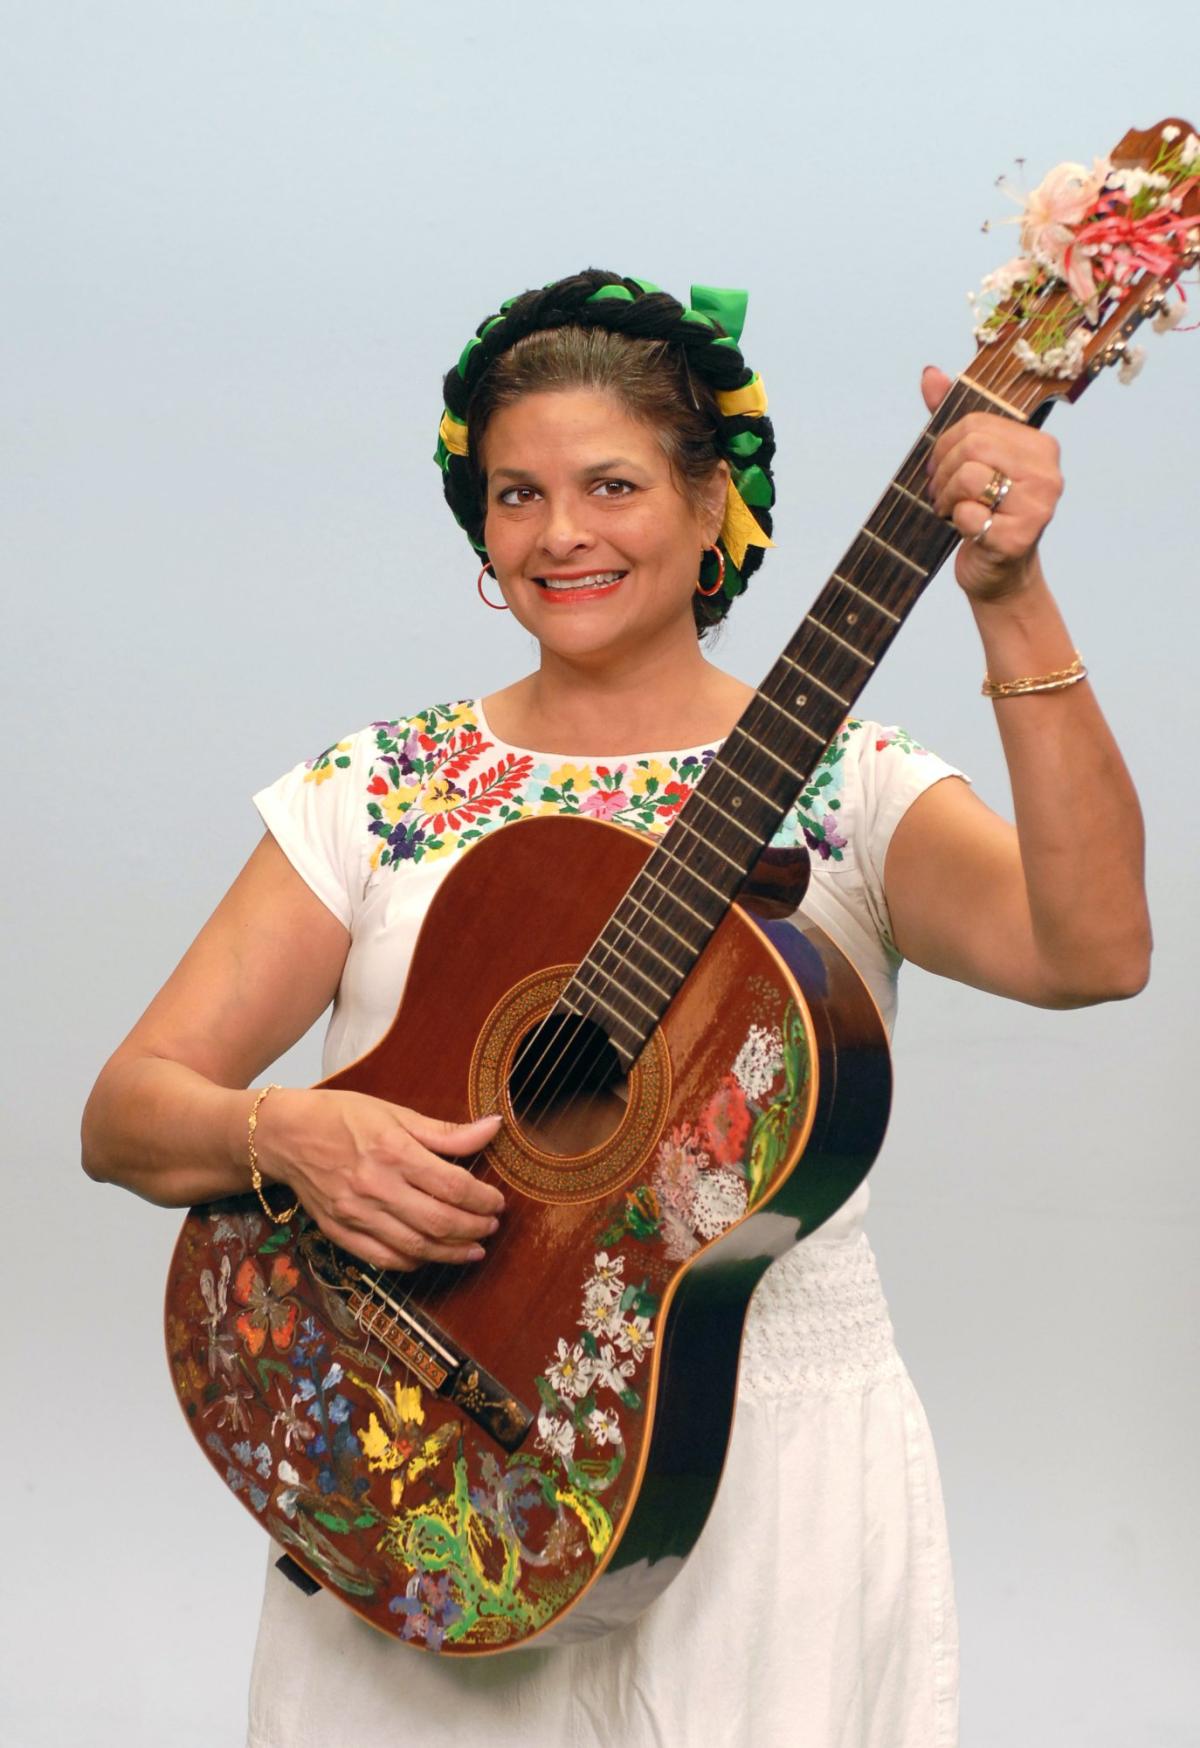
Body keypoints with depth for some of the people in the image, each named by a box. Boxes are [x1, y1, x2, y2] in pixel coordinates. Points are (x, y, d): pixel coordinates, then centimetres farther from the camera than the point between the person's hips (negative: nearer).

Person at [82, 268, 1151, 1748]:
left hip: (773, 1457, -1)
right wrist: (288, 1135, -21)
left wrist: (1013, 608, -27)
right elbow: (125, 1112, 1)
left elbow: (1092, 950, -19)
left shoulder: (842, 787, 0)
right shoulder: (379, 792, 5)